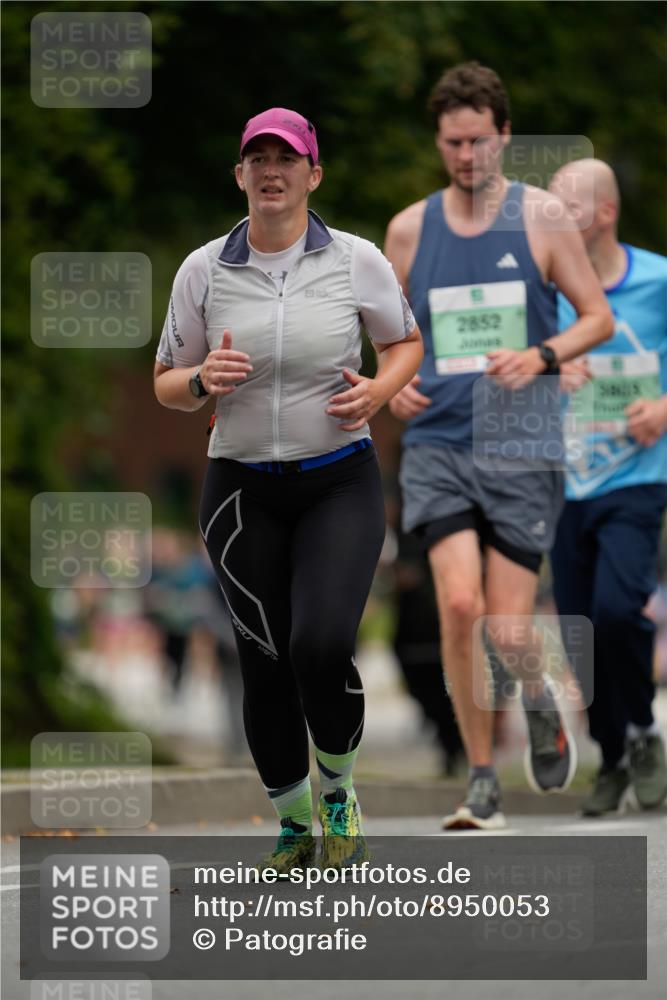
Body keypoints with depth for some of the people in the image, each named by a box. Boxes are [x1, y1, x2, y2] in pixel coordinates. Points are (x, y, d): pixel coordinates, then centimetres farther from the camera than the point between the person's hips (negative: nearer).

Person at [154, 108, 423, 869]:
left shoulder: (356, 261, -2)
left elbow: (405, 342, 13)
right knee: (265, 664, 3)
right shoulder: (203, 270, 0)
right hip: (241, 491, 2)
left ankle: (338, 789, 7)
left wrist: (378, 389, -8)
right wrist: (202, 379, -15)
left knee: (322, 646, -20)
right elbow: (166, 384, 8)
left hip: (340, 484, -2)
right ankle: (293, 827, 22)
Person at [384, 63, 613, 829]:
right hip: (436, 443, 1)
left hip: (522, 448, -1)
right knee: (458, 605, -17)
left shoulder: (541, 217, 1)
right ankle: (481, 782, -5)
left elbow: (597, 318, 5)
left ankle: (539, 701, 33)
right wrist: (394, 384, -3)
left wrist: (540, 358, -14)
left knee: (507, 628, -4)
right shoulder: (409, 229, 8)